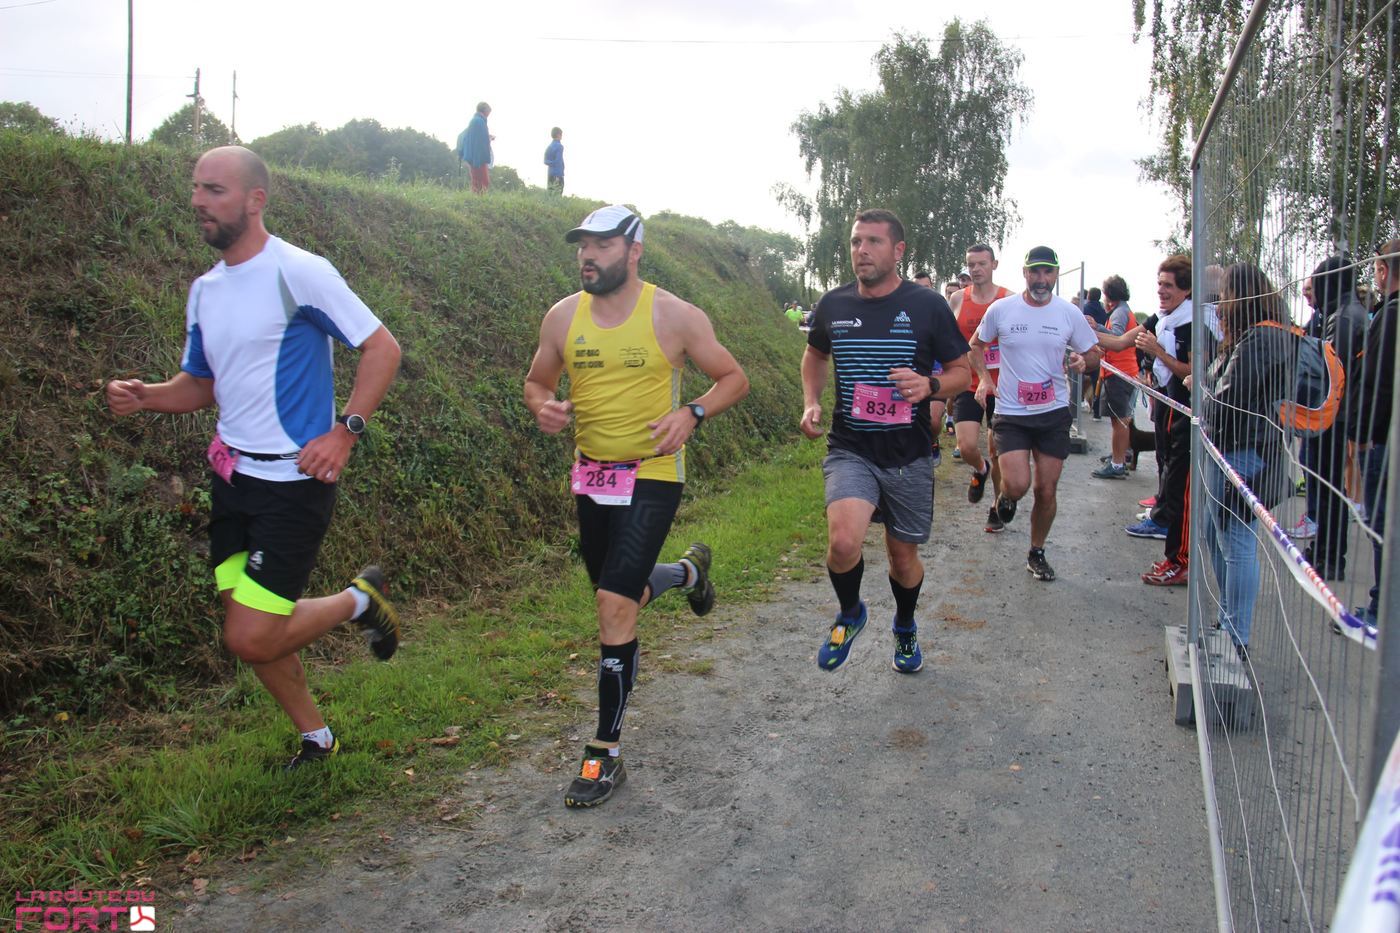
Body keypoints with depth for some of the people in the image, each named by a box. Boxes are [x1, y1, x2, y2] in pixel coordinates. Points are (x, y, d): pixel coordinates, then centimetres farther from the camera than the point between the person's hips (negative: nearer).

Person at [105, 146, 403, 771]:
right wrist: (144, 396, -2)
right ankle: (316, 738, 33)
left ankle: (360, 599, 16)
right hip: (231, 477, 8)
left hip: (294, 480, -8)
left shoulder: (299, 273, -13)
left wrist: (344, 431, -19)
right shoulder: (204, 290, 10)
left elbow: (382, 347, -12)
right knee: (247, 630, 12)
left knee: (252, 639, -10)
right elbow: (199, 385, 18)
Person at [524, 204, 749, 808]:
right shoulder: (562, 316, 1)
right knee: (621, 599, 20)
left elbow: (734, 379, -1)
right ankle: (688, 571, 55)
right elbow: (537, 380, 15)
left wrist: (691, 414, -19)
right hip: (590, 476, 6)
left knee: (615, 606, -15)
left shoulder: (673, 315, -10)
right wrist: (543, 407, -9)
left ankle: (606, 753, -1)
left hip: (652, 476, -5)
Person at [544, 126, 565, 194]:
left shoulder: (548, 147, 12)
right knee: (557, 195, -8)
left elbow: (545, 161, 8)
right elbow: (559, 161, -17)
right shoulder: (559, 146, -12)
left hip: (550, 174, 8)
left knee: (550, 194, 11)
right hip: (558, 174, -8)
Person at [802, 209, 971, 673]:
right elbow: (815, 355, 21)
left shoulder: (927, 305, -5)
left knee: (903, 553, 14)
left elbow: (962, 372, 2)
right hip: (849, 449, 0)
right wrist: (811, 402, 4)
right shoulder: (833, 304, 1)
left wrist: (929, 385, -20)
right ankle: (849, 614, 9)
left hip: (908, 455, 0)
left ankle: (905, 628, 46)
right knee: (844, 541, -24)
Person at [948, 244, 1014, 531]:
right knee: (966, 447, -14)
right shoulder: (958, 299, 2)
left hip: (1002, 387, -1)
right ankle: (980, 470, 22)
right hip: (968, 386, 1)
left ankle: (998, 506, 28)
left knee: (998, 451, 8)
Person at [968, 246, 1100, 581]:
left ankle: (1037, 553, 27)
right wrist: (984, 378, -3)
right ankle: (1005, 496, 23)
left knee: (1046, 490, 6)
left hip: (1055, 414, 2)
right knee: (1018, 485, -16)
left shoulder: (1070, 313, 0)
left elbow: (1093, 351, 12)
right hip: (1011, 413, -2)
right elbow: (977, 344, 12)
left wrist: (1082, 360, -12)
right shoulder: (1000, 310, -3)